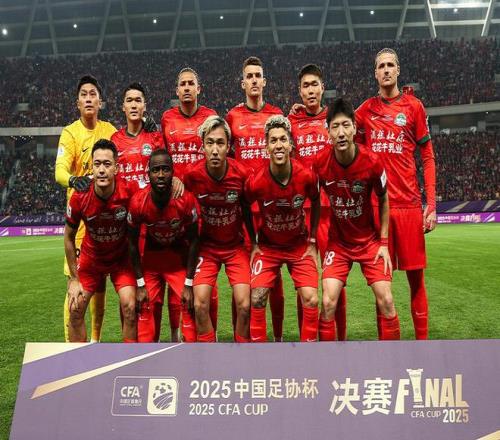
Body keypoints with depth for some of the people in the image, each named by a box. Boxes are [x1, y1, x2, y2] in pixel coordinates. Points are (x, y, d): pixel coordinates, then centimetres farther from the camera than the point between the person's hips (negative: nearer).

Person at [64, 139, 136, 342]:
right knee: (76, 308, -2)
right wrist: (74, 278, -6)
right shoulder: (80, 197, -23)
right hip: (91, 256, 1)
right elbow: (69, 236, -8)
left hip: (122, 257, -1)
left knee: (130, 307, -11)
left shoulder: (128, 192, -28)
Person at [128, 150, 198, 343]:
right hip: (152, 255, 1)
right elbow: (133, 244, -10)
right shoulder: (138, 202, -25)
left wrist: (188, 285, -13)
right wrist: (140, 284, -9)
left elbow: (192, 242, -15)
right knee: (146, 307, 2)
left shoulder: (186, 199, -28)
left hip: (180, 256, -1)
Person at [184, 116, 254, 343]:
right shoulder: (192, 175, -17)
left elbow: (247, 211, 0)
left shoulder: (242, 173, -16)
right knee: (200, 305, -10)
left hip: (236, 246, 0)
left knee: (244, 305, -9)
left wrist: (255, 243, 4)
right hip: (206, 246, 0)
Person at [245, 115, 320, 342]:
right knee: (256, 299, -8)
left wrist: (312, 241, 1)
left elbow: (315, 203, 2)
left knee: (310, 299, -8)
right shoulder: (256, 181, -21)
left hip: (300, 245, 1)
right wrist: (253, 243, -2)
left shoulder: (306, 175, -19)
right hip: (267, 246, 0)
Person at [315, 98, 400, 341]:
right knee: (328, 302, -10)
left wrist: (384, 242, -2)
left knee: (385, 301, -6)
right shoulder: (320, 162, -17)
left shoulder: (372, 161, -17)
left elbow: (383, 200, -1)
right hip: (337, 241, 0)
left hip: (370, 240, 0)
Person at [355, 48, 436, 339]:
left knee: (416, 275, 1)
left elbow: (428, 157, 3)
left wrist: (432, 204, -3)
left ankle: (422, 340, 12)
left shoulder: (414, 106, 5)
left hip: (409, 203, -1)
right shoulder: (365, 110, 10)